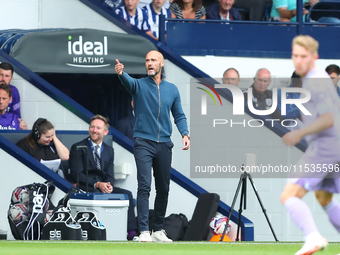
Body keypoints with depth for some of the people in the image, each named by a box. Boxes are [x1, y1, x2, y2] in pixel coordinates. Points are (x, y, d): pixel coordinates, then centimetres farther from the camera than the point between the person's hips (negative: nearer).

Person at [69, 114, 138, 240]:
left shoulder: (109, 150, 18)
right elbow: (76, 174, -8)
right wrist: (97, 184, -20)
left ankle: (131, 232, -28)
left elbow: (110, 175, 13)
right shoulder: (77, 148, 2)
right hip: (84, 187, -5)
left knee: (126, 194, -20)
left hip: (103, 186, 5)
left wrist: (109, 185, -13)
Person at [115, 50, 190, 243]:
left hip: (164, 144, 4)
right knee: (144, 187, -14)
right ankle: (144, 232, -17)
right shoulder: (139, 85, 0)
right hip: (143, 142, -4)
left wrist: (185, 134, -3)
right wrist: (121, 73, -47)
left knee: (163, 189, 8)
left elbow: (179, 115, 14)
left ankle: (159, 230, 18)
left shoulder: (172, 89, 11)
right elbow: (128, 81, -23)